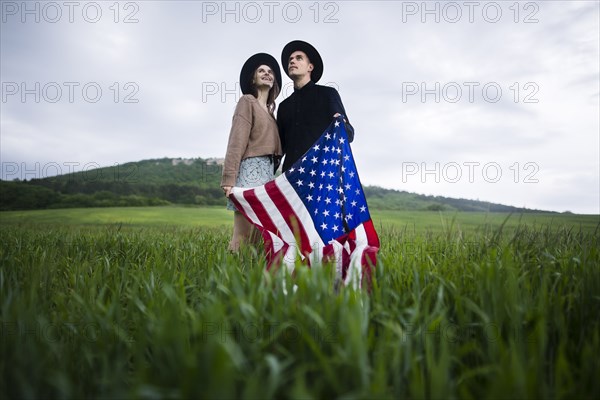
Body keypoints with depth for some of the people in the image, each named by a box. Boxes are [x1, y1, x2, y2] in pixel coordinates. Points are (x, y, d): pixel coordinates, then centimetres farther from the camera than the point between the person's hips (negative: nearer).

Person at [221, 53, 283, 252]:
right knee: (243, 235, -12)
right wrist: (229, 178, -18)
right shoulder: (247, 102, 3)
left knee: (258, 235, 3)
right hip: (251, 169, -8)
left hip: (267, 172, 8)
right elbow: (237, 141, -9)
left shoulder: (269, 109, 25)